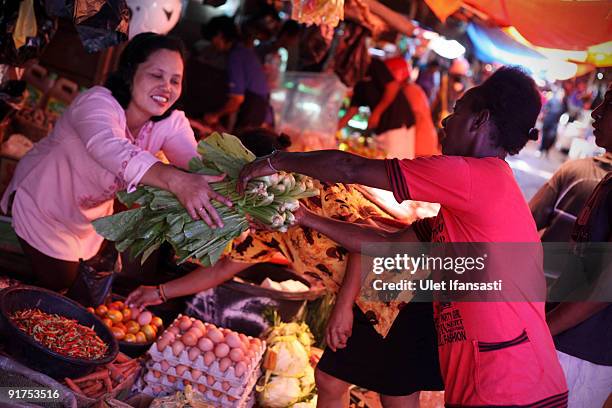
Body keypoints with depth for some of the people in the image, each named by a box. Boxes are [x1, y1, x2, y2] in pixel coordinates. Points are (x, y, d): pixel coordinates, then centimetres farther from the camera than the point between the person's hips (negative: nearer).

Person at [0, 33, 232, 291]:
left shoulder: (172, 122, -18)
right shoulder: (97, 102, -35)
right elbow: (112, 149, -56)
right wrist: (175, 180, -72)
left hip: (92, 216, 5)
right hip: (42, 206, -5)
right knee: (58, 283, 4)